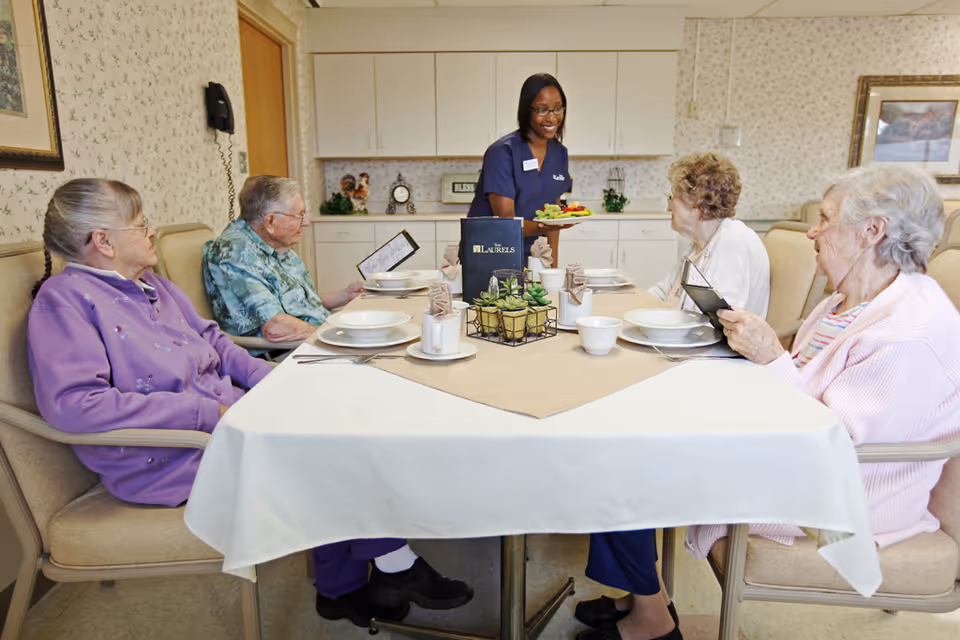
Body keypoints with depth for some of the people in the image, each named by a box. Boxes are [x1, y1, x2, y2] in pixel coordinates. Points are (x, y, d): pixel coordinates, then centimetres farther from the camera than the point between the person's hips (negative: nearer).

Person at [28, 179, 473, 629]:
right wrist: (203, 412, -24)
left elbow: (214, 342, 20)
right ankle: (396, 566, 1)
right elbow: (72, 402, -24)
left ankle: (341, 589, 1)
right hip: (165, 459, -8)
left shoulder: (154, 286, 15)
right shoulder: (64, 299, -12)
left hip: (224, 413, 8)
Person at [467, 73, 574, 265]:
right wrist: (541, 228, -36)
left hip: (526, 257, 5)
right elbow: (506, 220, -18)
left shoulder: (559, 153, 6)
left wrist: (553, 265, 3)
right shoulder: (503, 152, -14)